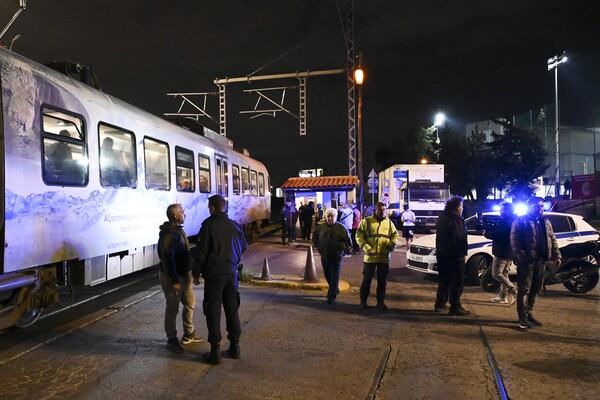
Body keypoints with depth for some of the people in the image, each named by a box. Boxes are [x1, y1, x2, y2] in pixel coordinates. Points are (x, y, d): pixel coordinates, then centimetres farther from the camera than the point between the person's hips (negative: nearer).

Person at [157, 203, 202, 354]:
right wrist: (174, 281, -24)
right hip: (172, 277, -10)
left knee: (190, 303, 17)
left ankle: (189, 334, 31)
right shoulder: (168, 234, -21)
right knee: (173, 309, 3)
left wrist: (188, 273, 18)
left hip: (184, 275, 10)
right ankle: (172, 340, 17)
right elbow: (168, 259, -25)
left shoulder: (178, 230, 10)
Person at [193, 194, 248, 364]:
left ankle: (215, 350, 5)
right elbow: (243, 247, 15)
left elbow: (202, 251, -11)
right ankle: (235, 346, 21)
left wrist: (196, 273, -3)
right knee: (232, 309, 14)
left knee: (213, 312, 2)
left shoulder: (208, 225, -10)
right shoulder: (235, 226, 5)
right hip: (231, 273, 5)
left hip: (213, 274, -5)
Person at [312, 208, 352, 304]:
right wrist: (317, 245, 6)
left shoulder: (341, 228, -7)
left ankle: (331, 296, 3)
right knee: (327, 276, 16)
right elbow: (314, 238, 20)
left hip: (336, 257, -4)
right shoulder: (321, 227, 3)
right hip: (324, 256, 4)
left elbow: (348, 243, -4)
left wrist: (339, 246, -13)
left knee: (334, 277, -4)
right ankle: (335, 290, 38)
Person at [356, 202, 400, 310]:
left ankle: (380, 301, 21)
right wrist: (366, 247, -15)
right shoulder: (366, 221, -1)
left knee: (382, 281, 9)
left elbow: (395, 236, 17)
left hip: (384, 257, 3)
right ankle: (363, 300, 21)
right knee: (367, 280, 6)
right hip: (370, 257, -3)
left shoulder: (389, 223, 10)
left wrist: (392, 245, -2)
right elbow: (359, 236, -3)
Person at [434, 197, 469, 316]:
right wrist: (463, 252, -17)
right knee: (457, 281, -2)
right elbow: (460, 238, -21)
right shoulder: (456, 219, -15)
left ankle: (440, 304, 22)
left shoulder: (442, 217, 13)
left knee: (444, 279, 17)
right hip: (454, 255, -9)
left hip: (442, 253, 9)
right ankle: (455, 307, -1)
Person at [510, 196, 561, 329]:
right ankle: (523, 317, -3)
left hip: (541, 261, 7)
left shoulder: (546, 222, 17)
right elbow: (514, 241, -11)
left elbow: (552, 239, 20)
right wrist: (521, 256, -20)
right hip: (526, 261, -7)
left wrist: (556, 255, 8)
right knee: (524, 289, -5)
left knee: (535, 290, 12)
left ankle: (528, 313, 23)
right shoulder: (520, 221, -4)